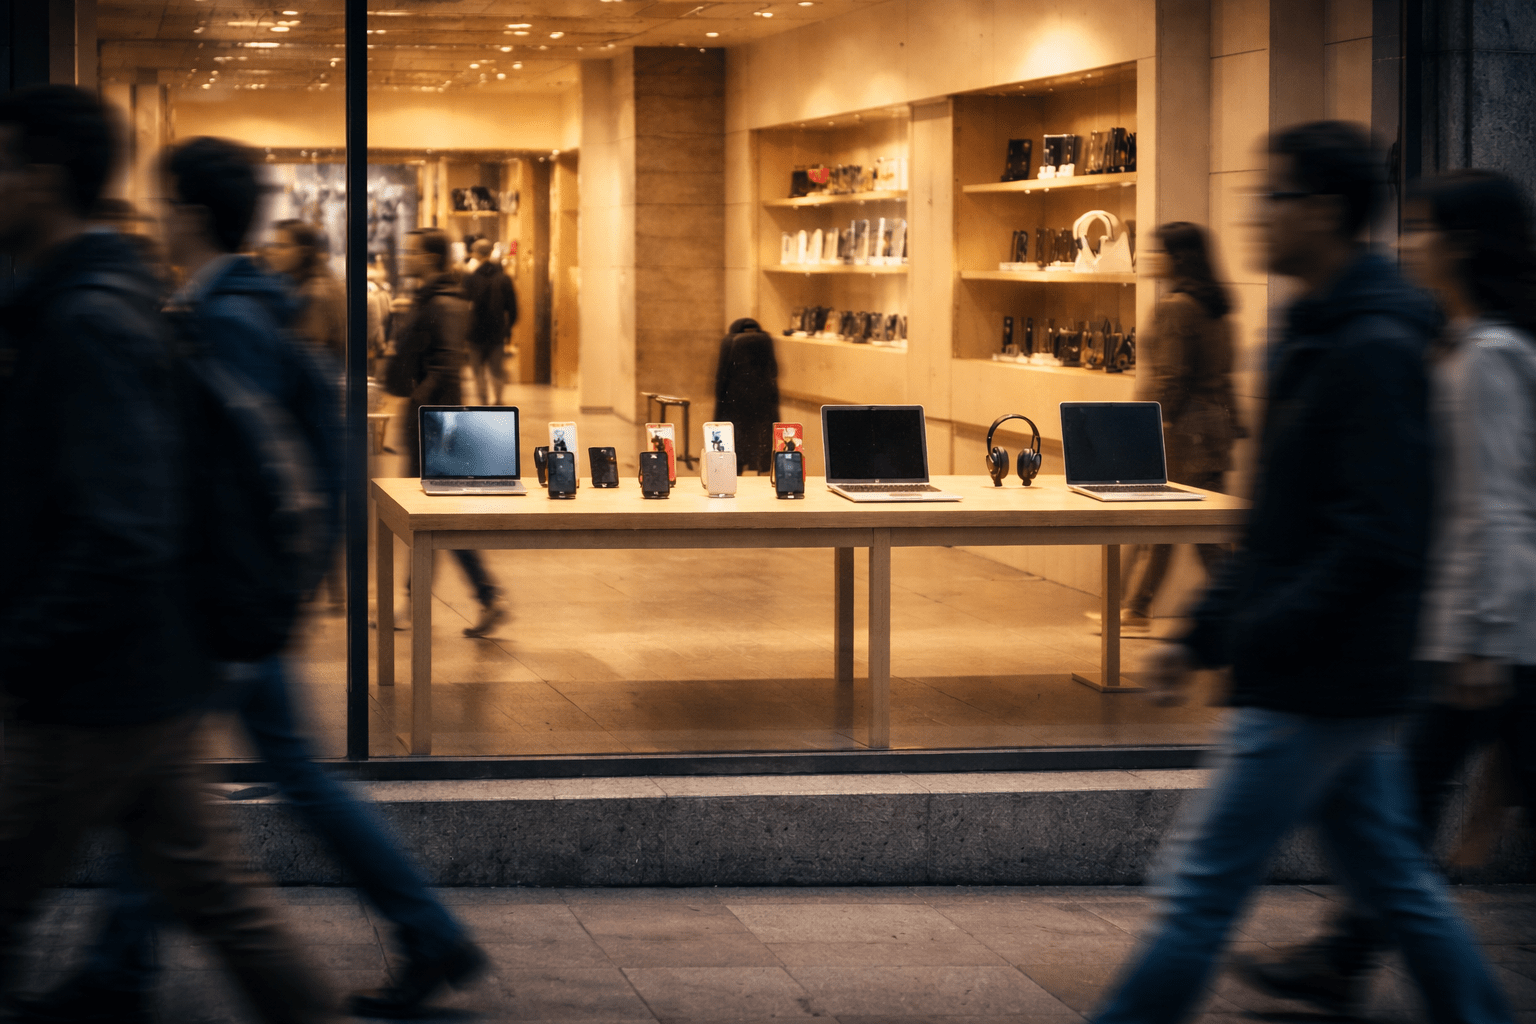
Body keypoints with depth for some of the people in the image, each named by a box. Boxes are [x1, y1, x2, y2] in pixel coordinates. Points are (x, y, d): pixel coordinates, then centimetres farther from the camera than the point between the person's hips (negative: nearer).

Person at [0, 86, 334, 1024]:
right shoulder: (113, 298, 11)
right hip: (154, 679, 9)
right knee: (202, 886, 15)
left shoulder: (85, 322, -20)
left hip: (92, 701, -9)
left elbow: (120, 535, -27)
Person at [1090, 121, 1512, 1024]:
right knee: (1393, 875, 16)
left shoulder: (1372, 349, -18)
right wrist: (1205, 634, 17)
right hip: (1338, 678, 10)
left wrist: (1257, 636, -20)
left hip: (1316, 684, -10)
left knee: (1203, 884, -4)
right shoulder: (1320, 336, 14)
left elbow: (1380, 537, -24)